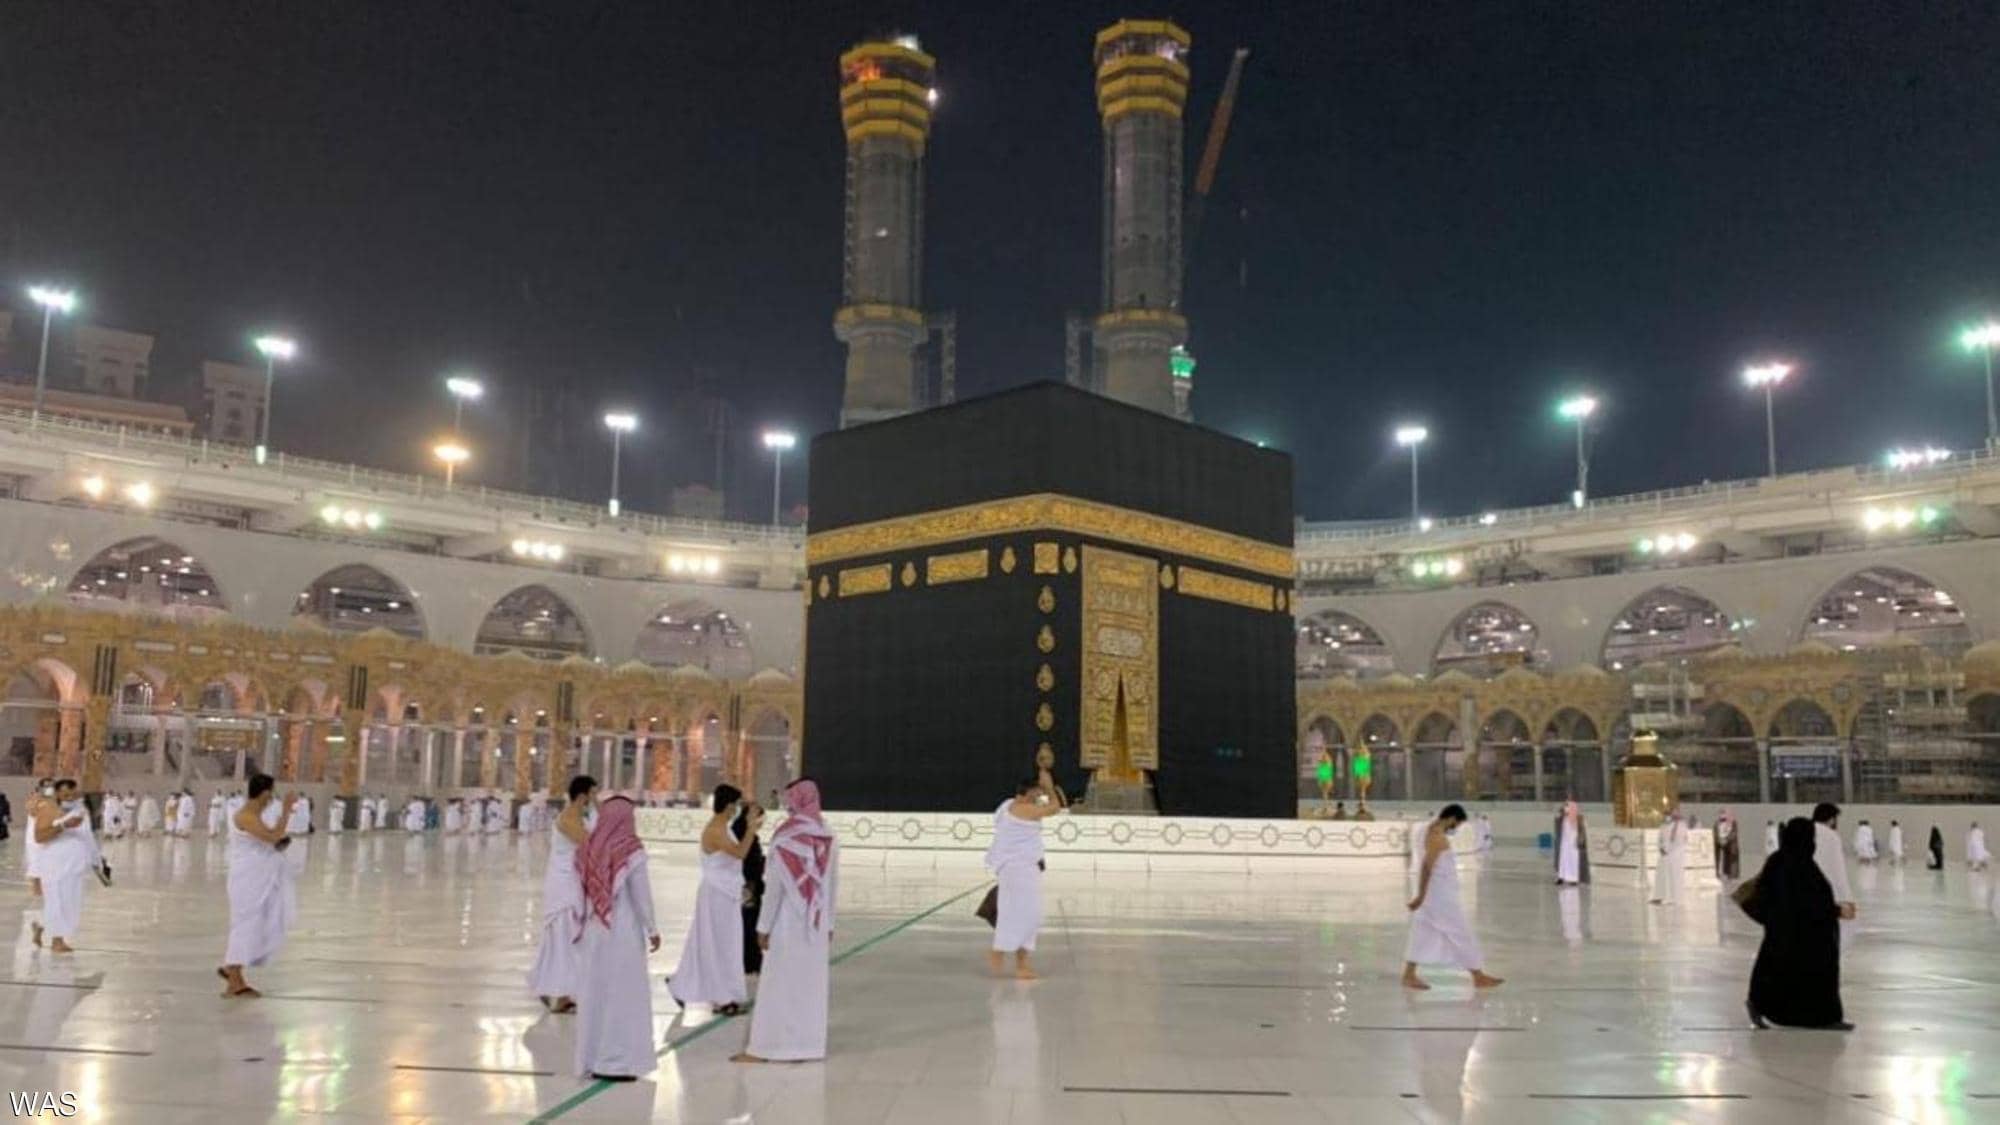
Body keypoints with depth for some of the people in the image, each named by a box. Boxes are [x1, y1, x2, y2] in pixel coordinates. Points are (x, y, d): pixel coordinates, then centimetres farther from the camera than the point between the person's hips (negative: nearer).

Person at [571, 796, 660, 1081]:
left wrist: (582, 924, 15)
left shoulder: (587, 849, 1)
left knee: (594, 994, 13)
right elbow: (641, 894, -9)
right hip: (623, 932, -5)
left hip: (593, 932, 5)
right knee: (623, 995, 3)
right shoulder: (630, 851, -12)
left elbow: (580, 891, 5)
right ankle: (616, 1061, 4)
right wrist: (652, 929, 0)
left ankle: (591, 1059, 19)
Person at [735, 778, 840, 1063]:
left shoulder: (785, 836, -14)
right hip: (816, 923, 5)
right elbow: (833, 885, 7)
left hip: (788, 923, -5)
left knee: (778, 984, 2)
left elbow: (775, 885, -15)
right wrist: (829, 924, 15)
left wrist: (763, 926, -9)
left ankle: (764, 1047, 7)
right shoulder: (828, 837, 3)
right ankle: (808, 1045, 16)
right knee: (811, 984, 11)